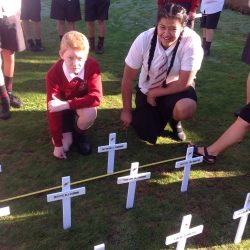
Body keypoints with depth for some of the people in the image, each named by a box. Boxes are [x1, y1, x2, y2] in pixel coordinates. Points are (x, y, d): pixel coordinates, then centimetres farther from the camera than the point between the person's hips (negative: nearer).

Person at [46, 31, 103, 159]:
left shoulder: (92, 67, -28)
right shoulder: (53, 74, -29)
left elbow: (96, 97, -34)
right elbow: (52, 109, -27)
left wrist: (67, 104, -42)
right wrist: (58, 144, -26)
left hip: (83, 106, 0)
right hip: (63, 109, 0)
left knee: (90, 113, -35)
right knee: (64, 146, -12)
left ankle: (78, 132, 0)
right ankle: (68, 132, 24)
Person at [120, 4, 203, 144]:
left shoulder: (192, 41, -28)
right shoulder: (144, 39, -23)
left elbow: (184, 83, -22)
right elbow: (128, 78, -13)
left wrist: (154, 93, -17)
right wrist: (126, 111, -7)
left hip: (176, 88, -1)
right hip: (147, 90, 1)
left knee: (185, 109, -34)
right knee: (148, 136, -6)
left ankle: (174, 120, 5)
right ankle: (160, 113, 28)